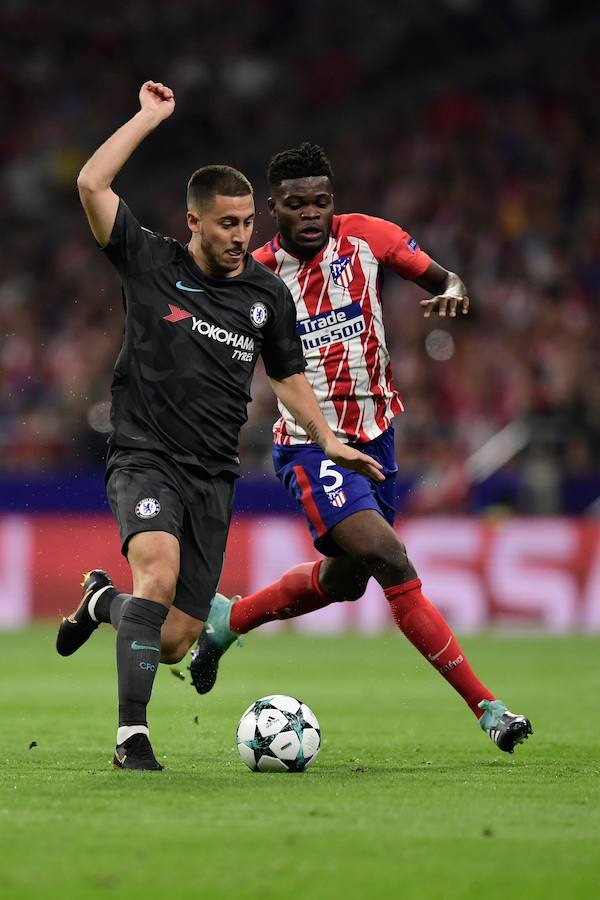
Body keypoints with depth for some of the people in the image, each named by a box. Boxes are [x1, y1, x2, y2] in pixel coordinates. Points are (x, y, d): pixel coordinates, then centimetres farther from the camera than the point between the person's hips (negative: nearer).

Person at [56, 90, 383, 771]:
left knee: (175, 642, -1)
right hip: (144, 460, -4)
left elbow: (288, 377, 23)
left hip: (213, 477, 4)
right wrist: (149, 117, -8)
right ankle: (132, 735, -28)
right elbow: (91, 184, -13)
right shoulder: (150, 263, -1)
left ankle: (102, 600, 34)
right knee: (159, 570, -33)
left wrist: (329, 441, 11)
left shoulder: (269, 294, 10)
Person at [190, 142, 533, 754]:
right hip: (310, 446, -5)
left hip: (375, 437, 5)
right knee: (391, 561, -23)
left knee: (343, 580, 19)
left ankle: (227, 619, 44)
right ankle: (486, 708, -22)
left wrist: (453, 292, -21)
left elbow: (443, 280, 2)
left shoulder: (364, 238, -4)